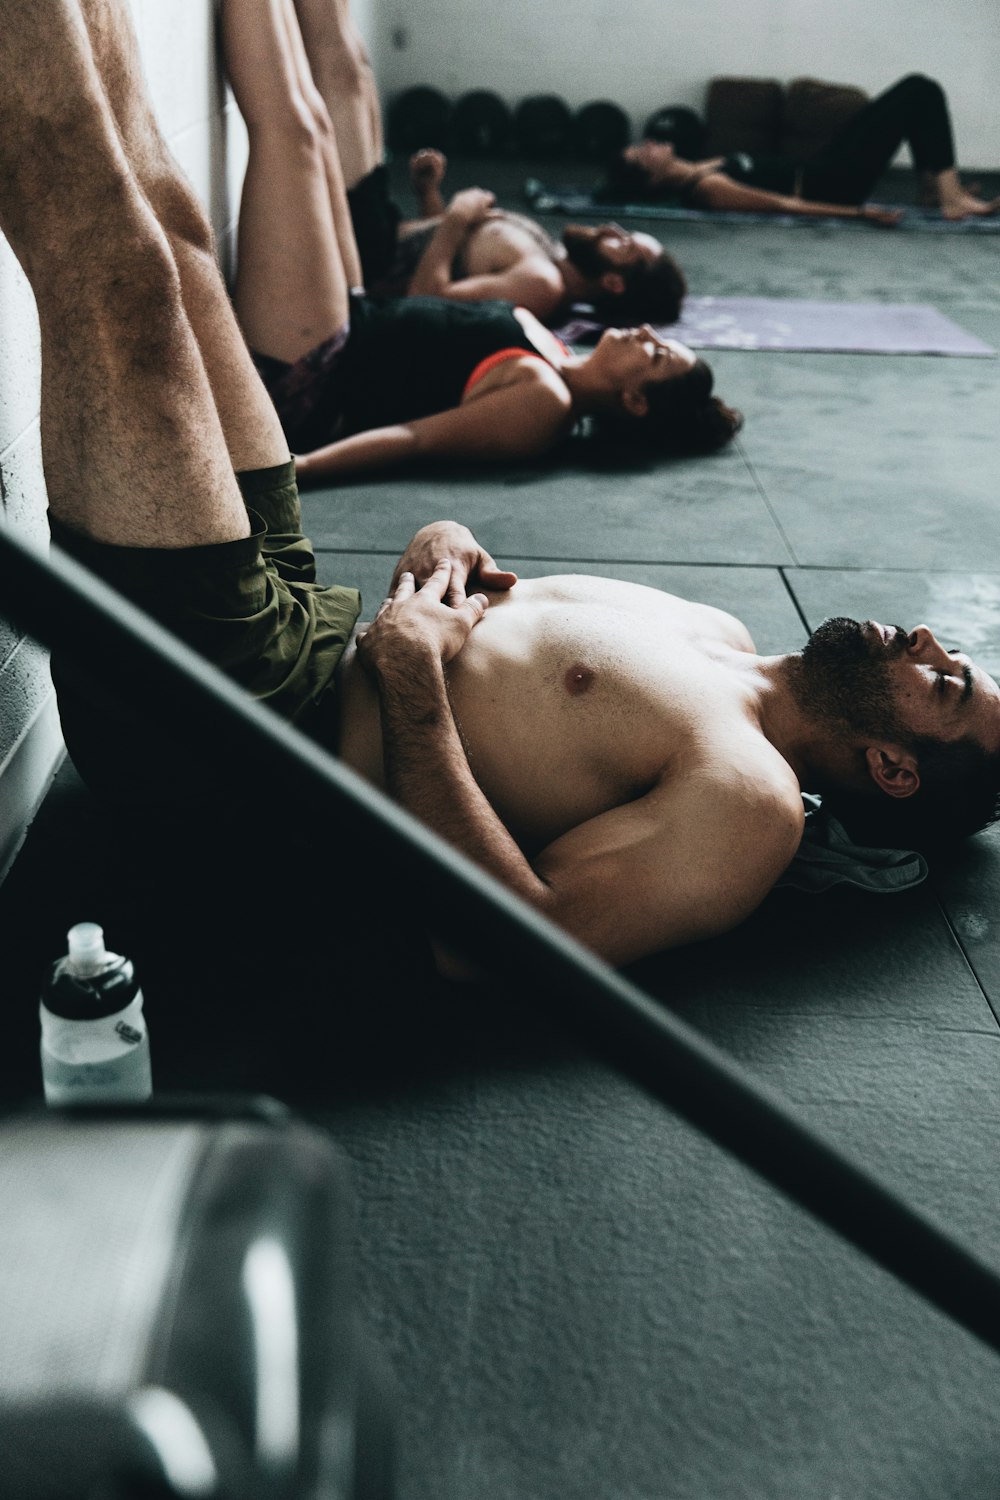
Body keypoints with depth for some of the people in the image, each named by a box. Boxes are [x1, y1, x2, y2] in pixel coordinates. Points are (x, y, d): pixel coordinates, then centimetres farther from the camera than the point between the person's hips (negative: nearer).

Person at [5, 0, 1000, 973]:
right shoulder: (714, 634, 10)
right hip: (305, 622, 7)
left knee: (125, 290, -23)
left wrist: (407, 661, -24)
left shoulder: (750, 801, -14)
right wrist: (448, 548, -2)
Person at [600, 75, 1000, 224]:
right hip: (826, 186, -10)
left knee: (915, 89, 14)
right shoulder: (705, 189, -22)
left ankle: (935, 186, 17)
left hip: (814, 171, 10)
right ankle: (952, 199, -5)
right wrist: (860, 213, -26)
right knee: (919, 92, -9)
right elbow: (783, 204, -25)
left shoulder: (696, 172, 7)